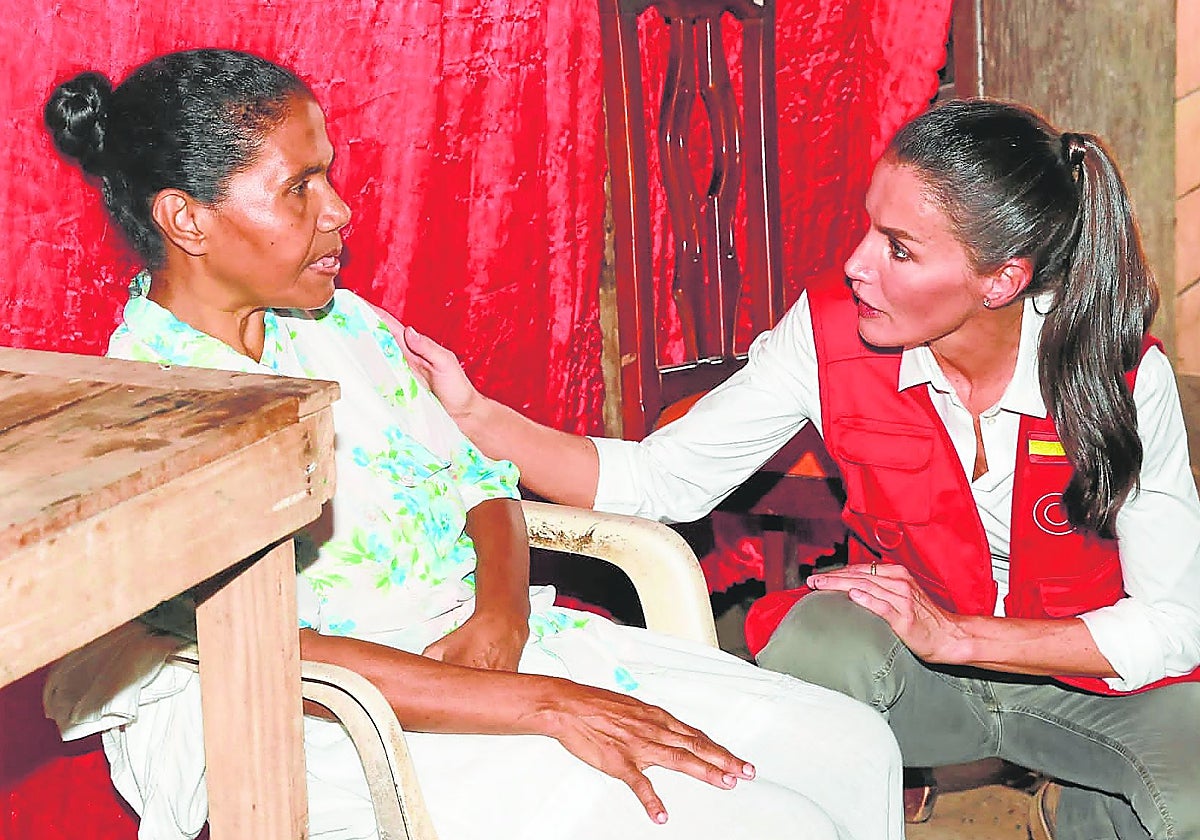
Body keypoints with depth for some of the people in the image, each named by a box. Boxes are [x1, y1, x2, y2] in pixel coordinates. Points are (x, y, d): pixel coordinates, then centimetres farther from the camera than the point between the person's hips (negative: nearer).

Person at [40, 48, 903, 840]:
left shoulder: (340, 322, 10)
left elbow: (476, 477, 15)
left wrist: (502, 611, -10)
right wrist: (546, 705, -27)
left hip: (490, 641, 8)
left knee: (853, 746, 0)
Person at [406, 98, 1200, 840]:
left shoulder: (1123, 377, -22)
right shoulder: (830, 332, -17)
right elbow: (663, 478, -12)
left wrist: (954, 635, -25)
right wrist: (474, 413, -24)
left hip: (1085, 668, 0)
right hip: (911, 662, 0)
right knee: (818, 635, -35)